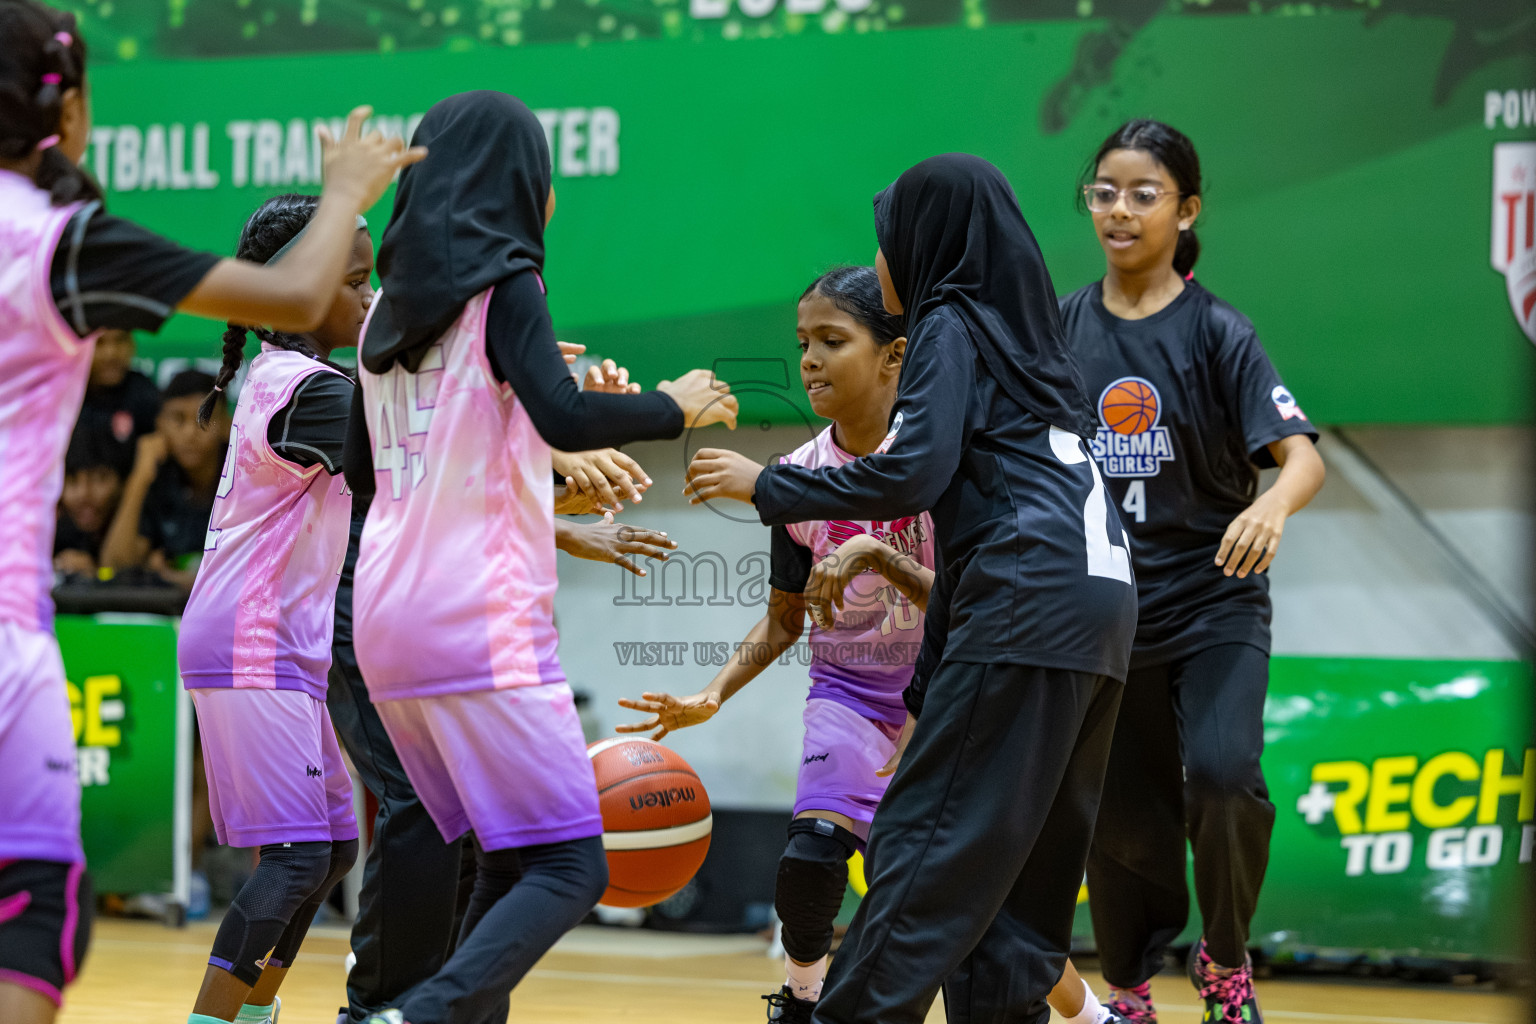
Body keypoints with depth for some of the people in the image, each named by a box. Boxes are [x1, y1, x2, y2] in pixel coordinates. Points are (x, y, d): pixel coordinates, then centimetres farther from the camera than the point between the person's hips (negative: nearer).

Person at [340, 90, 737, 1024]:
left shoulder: (390, 306, 14)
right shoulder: (503, 283, -6)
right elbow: (565, 417, -22)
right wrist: (674, 407, -4)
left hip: (388, 621, 8)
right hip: (481, 621, -8)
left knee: (512, 861, 17)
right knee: (568, 868, -9)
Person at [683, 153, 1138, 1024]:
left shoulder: (951, 326, 1)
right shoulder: (1026, 337, 26)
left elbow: (913, 473, -12)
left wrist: (766, 486, -2)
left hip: (1029, 603, -9)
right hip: (1099, 600, 9)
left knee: (931, 837, -12)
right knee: (1029, 860, 8)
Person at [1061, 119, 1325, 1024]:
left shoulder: (1216, 332, -7)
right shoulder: (1062, 328, 3)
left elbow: (1302, 454, -17)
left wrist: (1274, 504, -38)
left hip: (1214, 603, -3)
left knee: (1221, 774, -23)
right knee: (1119, 815, 8)